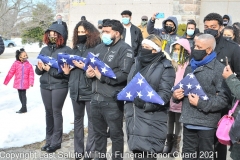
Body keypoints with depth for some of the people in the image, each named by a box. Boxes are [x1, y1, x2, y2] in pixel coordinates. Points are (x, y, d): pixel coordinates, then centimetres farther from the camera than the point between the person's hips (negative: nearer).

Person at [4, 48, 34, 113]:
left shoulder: (28, 65, -4)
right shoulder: (16, 64, -5)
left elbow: (31, 74, -5)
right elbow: (10, 73, -1)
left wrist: (31, 82, -14)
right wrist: (6, 81, 1)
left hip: (25, 83, -2)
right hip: (18, 83, 2)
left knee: (23, 95, -1)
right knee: (20, 95, 11)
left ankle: (23, 108, 9)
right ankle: (24, 107, 24)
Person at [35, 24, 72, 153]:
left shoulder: (67, 50, -6)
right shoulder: (44, 49, 11)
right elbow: (37, 71, 13)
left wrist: (50, 70, -19)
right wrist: (40, 68, -9)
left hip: (60, 86, -5)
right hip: (45, 85, 5)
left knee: (56, 112, 0)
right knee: (48, 112, 10)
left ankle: (56, 142, 10)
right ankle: (49, 140, 20)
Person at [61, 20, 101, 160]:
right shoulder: (75, 48, 13)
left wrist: (85, 67, -22)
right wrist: (67, 71, 2)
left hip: (90, 90, -7)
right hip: (75, 89, 7)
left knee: (92, 121, 4)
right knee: (78, 120, 15)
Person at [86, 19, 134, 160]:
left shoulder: (125, 49, -9)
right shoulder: (99, 48, 16)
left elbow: (124, 74, -21)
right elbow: (90, 65, 21)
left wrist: (102, 76, -16)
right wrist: (88, 71, -3)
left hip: (113, 100, -7)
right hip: (96, 98, 8)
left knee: (116, 134, 6)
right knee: (99, 132, 19)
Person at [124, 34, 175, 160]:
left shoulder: (165, 68, -6)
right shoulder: (137, 63, 15)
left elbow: (165, 93, -14)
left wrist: (146, 104, -25)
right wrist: (128, 108, 11)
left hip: (152, 118, -6)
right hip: (134, 115, 7)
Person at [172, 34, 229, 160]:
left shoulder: (219, 69, -9)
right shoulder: (190, 66, 14)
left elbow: (224, 99, -15)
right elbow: (184, 88, 24)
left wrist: (201, 103, -21)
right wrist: (176, 95, 2)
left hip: (206, 124, -6)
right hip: (188, 121, 7)